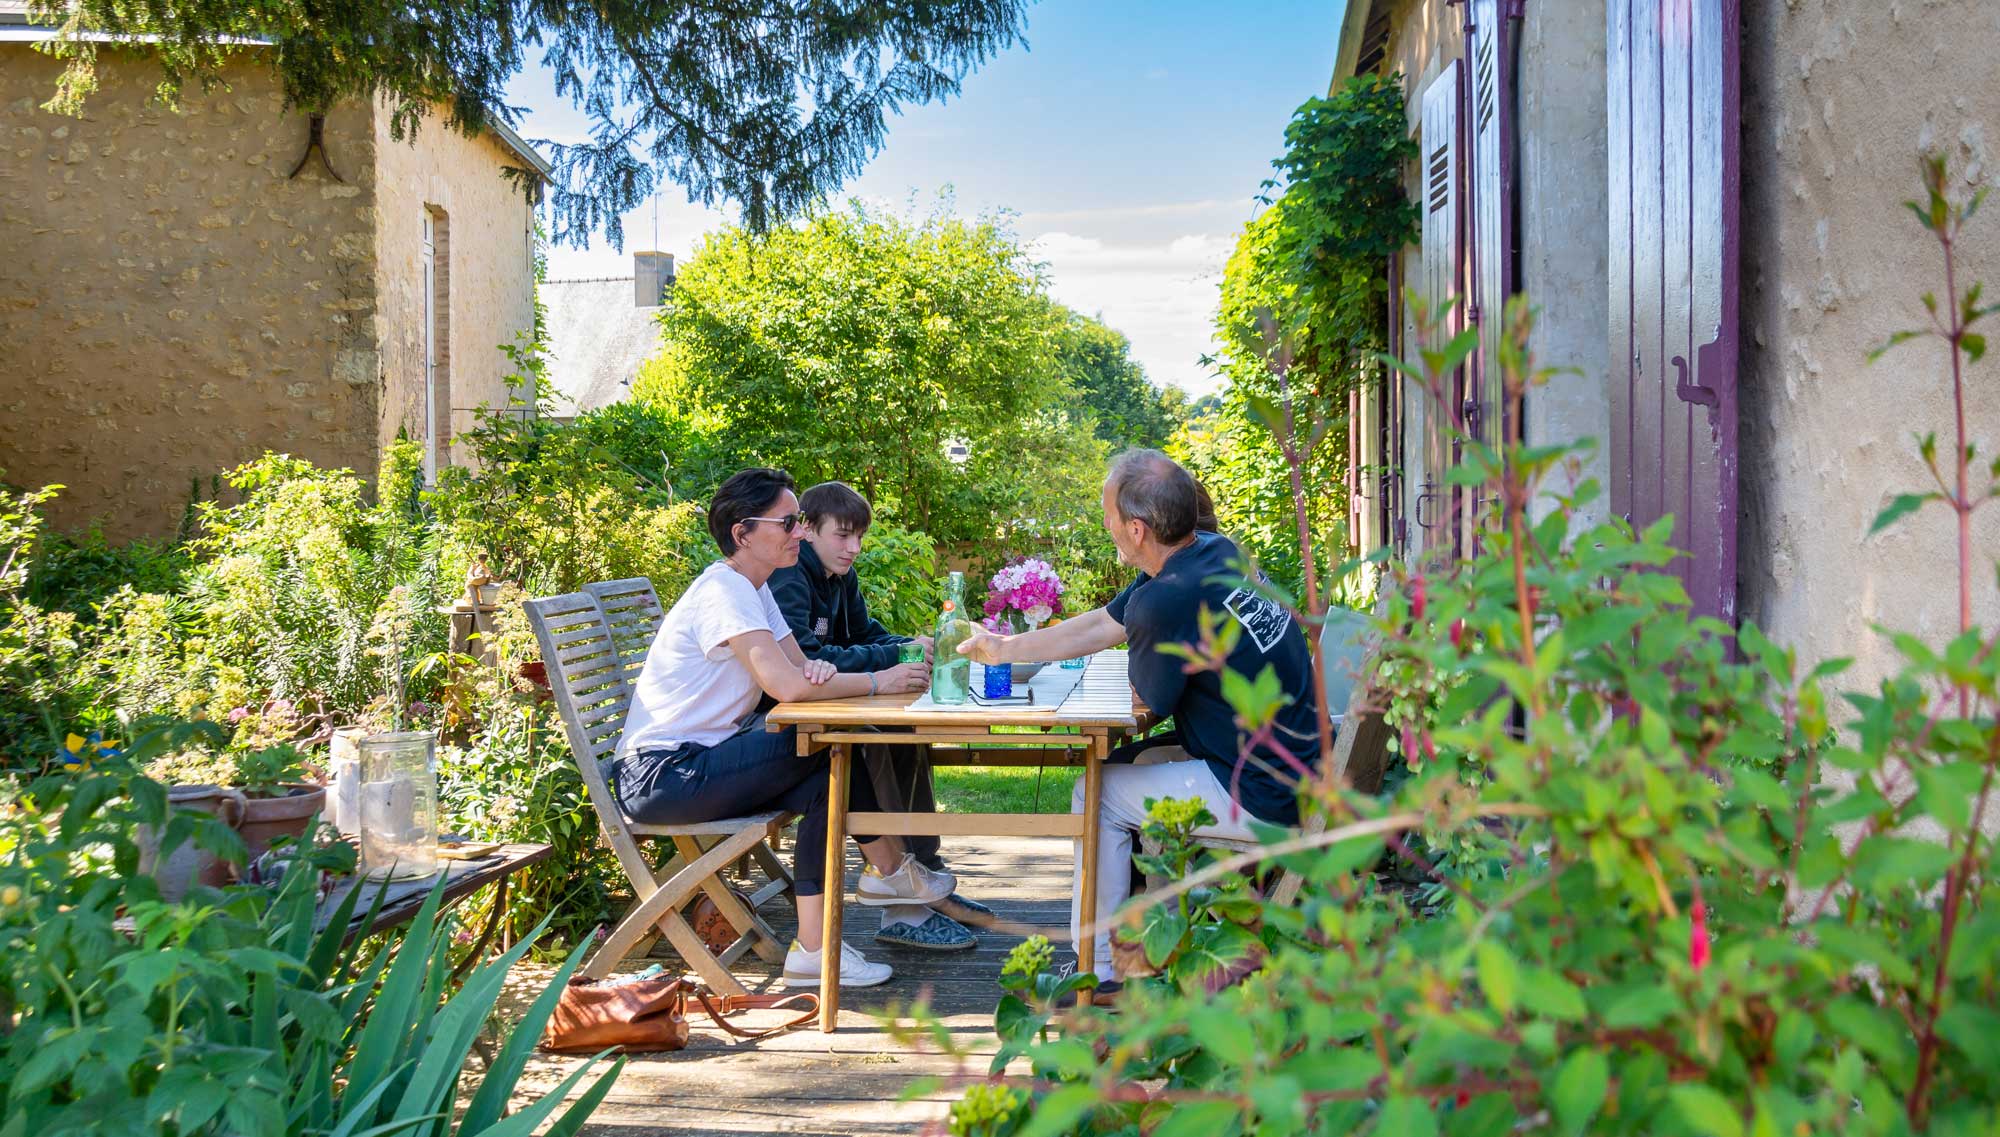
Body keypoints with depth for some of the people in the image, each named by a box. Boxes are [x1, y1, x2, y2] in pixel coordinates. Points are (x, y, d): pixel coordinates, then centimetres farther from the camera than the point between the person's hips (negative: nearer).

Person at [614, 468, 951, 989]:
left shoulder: (752, 588, 13)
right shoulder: (723, 590, -19)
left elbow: (799, 669, 9)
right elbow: (785, 686, -31)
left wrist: (818, 670, -16)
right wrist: (877, 681, -20)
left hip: (700, 758, 10)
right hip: (660, 775, -10)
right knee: (828, 744, -18)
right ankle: (888, 869, -3)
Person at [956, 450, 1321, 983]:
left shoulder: (1166, 599, -27)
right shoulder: (1215, 552, 3)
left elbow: (1151, 698, -8)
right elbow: (1100, 626, 12)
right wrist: (1003, 648, 18)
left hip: (1262, 797, -9)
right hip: (1297, 768, 9)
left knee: (1098, 796, 2)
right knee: (1121, 764, 21)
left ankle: (1096, 970, 15)